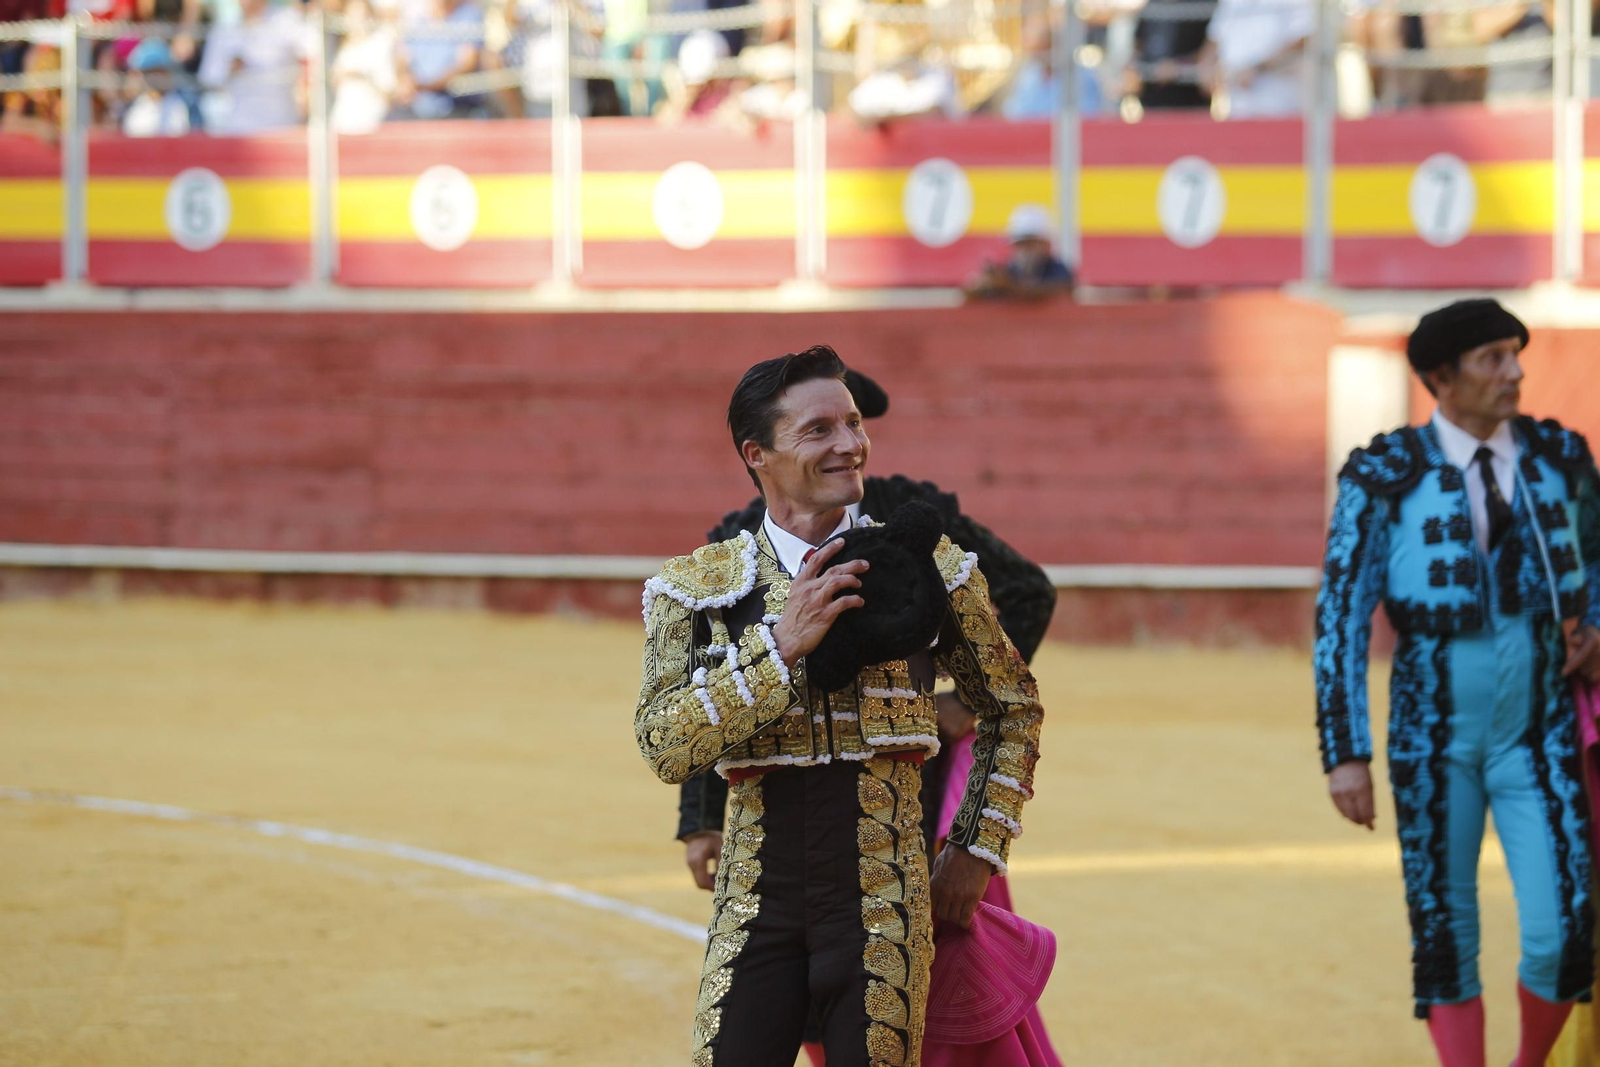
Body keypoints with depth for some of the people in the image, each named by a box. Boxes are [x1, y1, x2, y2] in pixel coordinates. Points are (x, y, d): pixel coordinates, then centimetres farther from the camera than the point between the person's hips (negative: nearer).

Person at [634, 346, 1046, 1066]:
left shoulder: (925, 566, 4)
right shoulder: (696, 587, 3)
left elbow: (1013, 708, 17)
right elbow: (665, 747, -10)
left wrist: (977, 850, 11)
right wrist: (782, 644, -16)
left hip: (884, 907, 0)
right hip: (757, 906, 0)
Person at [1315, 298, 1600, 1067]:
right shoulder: (1384, 476, -8)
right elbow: (1340, 618, -8)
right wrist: (1345, 754, -13)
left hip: (1538, 735, 2)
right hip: (1434, 738, -2)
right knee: (1445, 938, 4)